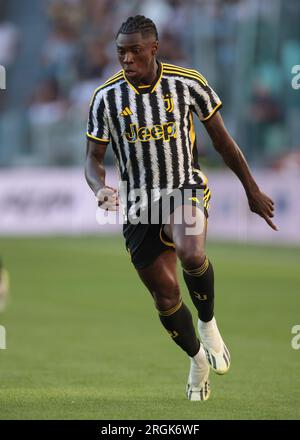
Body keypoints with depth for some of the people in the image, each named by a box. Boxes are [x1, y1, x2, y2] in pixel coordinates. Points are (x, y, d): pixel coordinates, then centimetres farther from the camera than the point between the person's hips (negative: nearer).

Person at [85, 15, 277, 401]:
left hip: (185, 188, -2)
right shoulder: (106, 96, -6)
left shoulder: (187, 84, -7)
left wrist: (252, 191, 10)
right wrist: (101, 189, -23)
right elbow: (94, 157, 0)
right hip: (138, 206, 2)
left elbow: (221, 139, 5)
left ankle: (208, 323, -4)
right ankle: (197, 359, 32)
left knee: (190, 253, -34)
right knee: (166, 298, 3)